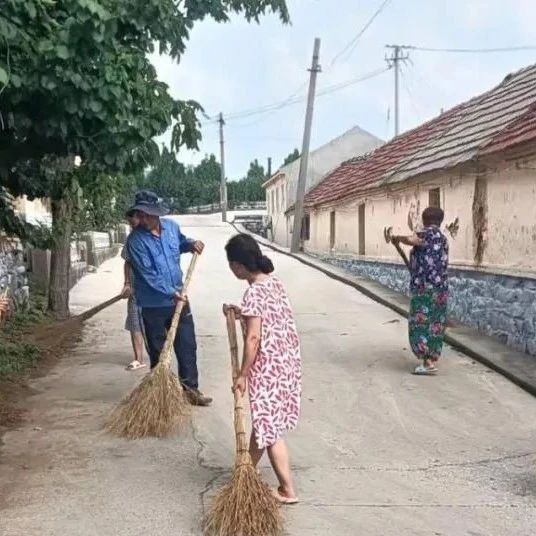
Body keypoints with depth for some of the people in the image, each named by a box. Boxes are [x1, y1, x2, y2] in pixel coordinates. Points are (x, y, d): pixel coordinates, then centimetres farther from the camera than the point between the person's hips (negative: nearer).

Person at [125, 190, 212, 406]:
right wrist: (170, 292, -23)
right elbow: (147, 273, -20)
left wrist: (191, 244, 2)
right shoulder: (135, 240, -16)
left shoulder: (171, 226, 0)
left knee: (187, 346, 7)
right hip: (153, 305, -4)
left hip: (178, 299, 4)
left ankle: (190, 388, 18)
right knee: (157, 352, 7)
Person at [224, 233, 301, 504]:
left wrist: (243, 374, -14)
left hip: (267, 368, -9)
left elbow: (253, 338, -21)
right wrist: (243, 313, 19)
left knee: (269, 427, 2)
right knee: (263, 421, 21)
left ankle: (287, 490, 8)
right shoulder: (274, 282, 6)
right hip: (286, 361, 9)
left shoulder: (253, 293, -20)